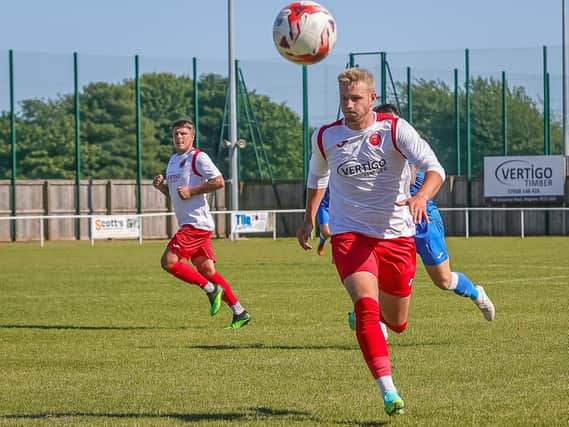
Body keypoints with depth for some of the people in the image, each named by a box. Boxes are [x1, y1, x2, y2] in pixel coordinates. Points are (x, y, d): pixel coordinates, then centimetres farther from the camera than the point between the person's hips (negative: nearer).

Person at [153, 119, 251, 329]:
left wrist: (191, 191, -19)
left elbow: (219, 182, -18)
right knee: (207, 270, 5)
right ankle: (239, 312, 6)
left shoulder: (198, 158, -9)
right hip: (187, 224, 9)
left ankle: (211, 289, -5)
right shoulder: (173, 160, 19)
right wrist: (161, 185, 8)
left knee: (169, 261, -15)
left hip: (197, 223, -9)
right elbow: (173, 192, 28)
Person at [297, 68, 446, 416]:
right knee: (367, 306, -25)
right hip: (350, 235, 0)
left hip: (397, 236, 0)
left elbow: (434, 168, -20)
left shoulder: (395, 129, -9)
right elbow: (317, 176, 24)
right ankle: (389, 392, -31)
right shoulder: (325, 137, 1)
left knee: (397, 324, 12)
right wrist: (310, 218, 21)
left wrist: (421, 196, -39)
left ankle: (367, 314, 51)